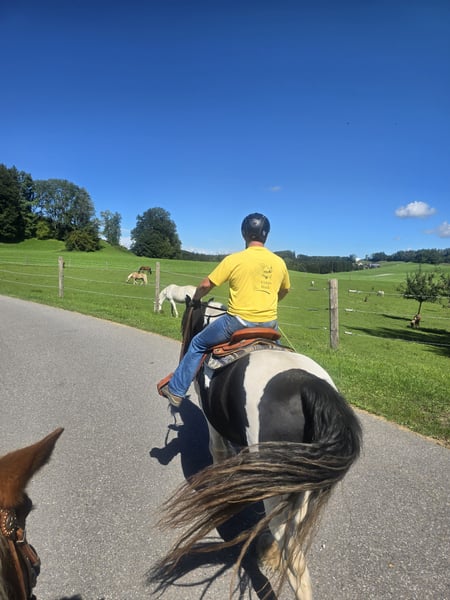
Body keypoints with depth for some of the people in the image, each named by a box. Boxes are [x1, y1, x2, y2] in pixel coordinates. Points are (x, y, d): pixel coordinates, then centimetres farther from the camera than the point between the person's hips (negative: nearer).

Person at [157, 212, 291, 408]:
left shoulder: (234, 259, -9)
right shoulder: (279, 262, 4)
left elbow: (206, 284, -5)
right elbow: (284, 290, 20)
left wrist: (195, 300, 16)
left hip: (238, 321, -4)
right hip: (269, 323, 4)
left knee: (197, 344, 16)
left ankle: (176, 390, 22)